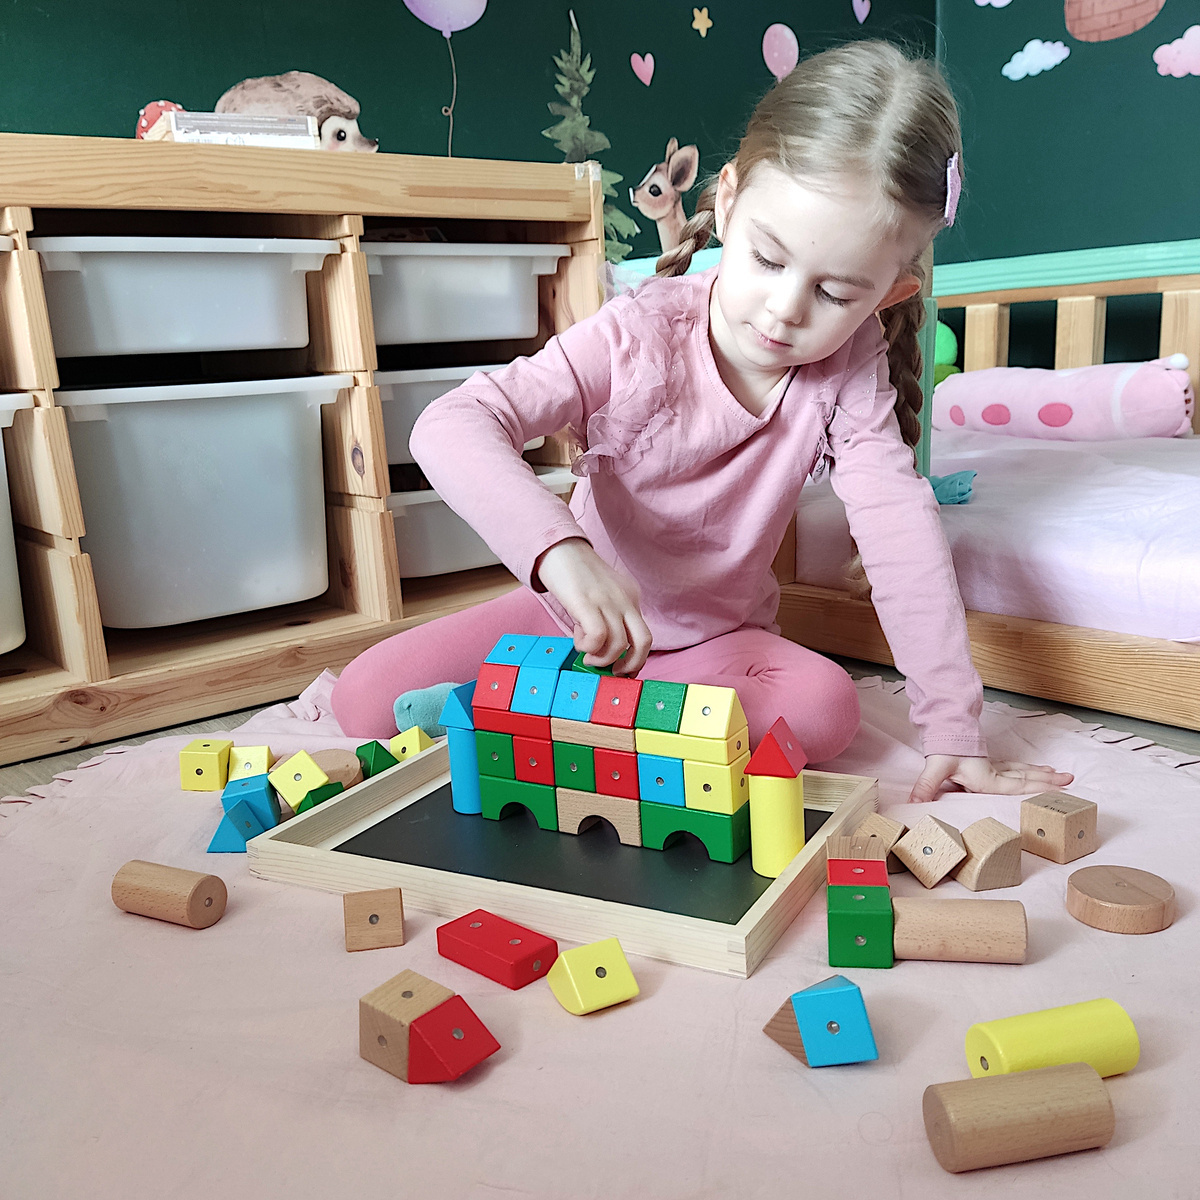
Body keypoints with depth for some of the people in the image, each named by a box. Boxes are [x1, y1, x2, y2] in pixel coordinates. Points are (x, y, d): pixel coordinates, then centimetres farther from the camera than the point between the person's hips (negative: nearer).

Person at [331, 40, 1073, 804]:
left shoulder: (851, 366, -15)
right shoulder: (638, 337, -24)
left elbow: (899, 527, -20)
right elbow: (454, 426, -32)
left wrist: (952, 726, -25)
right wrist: (562, 549, -50)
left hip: (719, 634, 3)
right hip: (582, 609, -2)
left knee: (828, 711, -29)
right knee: (370, 699, -18)